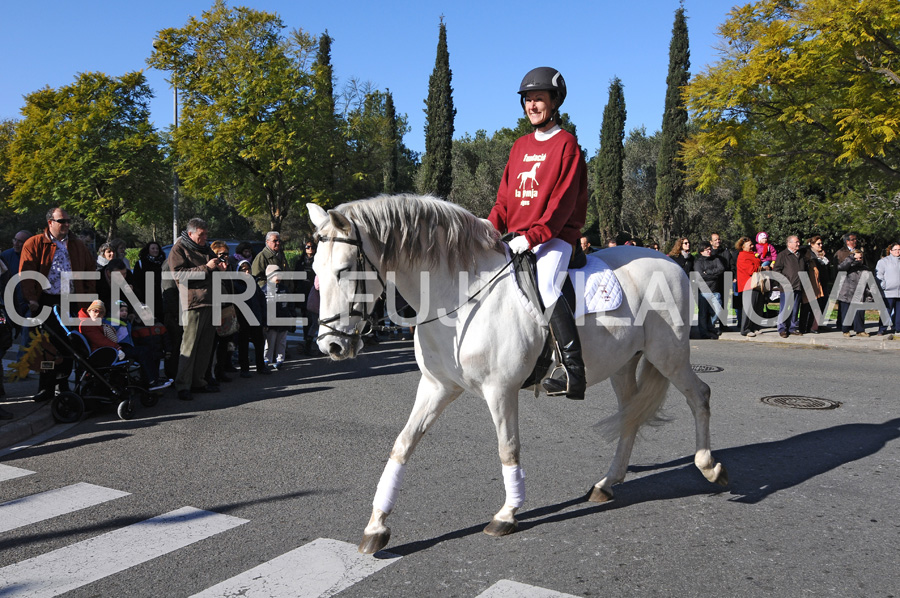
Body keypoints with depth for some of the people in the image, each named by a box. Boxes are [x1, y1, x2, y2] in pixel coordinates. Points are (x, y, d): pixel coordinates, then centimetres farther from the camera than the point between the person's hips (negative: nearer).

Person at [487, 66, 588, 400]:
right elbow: (505, 195, 17)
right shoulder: (521, 145, 19)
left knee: (545, 287, -32)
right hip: (516, 239, 8)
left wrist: (532, 237, -21)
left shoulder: (566, 144, -2)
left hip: (554, 237, -8)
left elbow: (563, 201, -12)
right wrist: (491, 228, -1)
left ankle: (575, 375, -28)